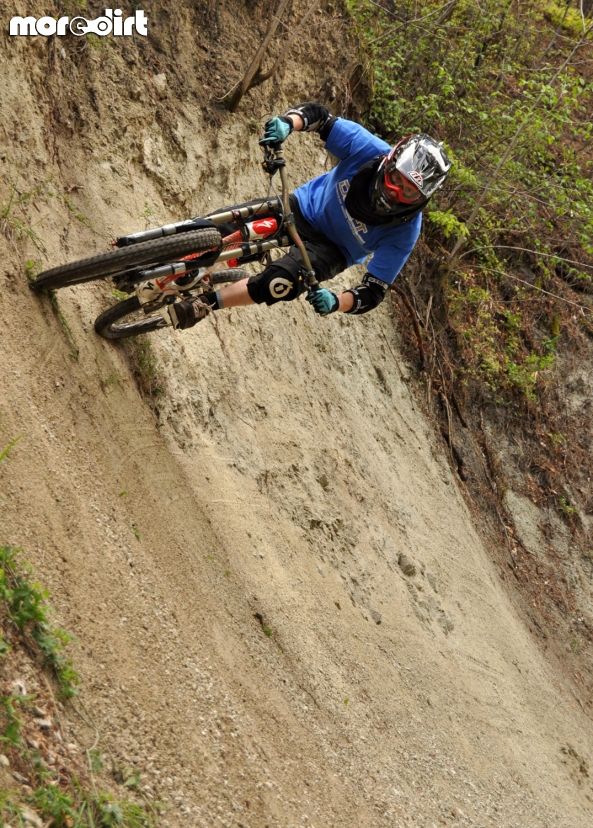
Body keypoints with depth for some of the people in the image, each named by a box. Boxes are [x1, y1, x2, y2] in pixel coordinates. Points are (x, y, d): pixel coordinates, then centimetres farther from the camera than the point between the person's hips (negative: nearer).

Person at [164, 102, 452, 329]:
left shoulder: (403, 233, -33)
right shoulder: (371, 150, -31)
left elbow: (373, 292, -29)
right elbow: (318, 115, -21)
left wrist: (336, 302, -50)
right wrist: (287, 123, -43)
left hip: (329, 249, -2)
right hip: (303, 207, 2)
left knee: (280, 284, -32)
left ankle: (205, 304, -10)